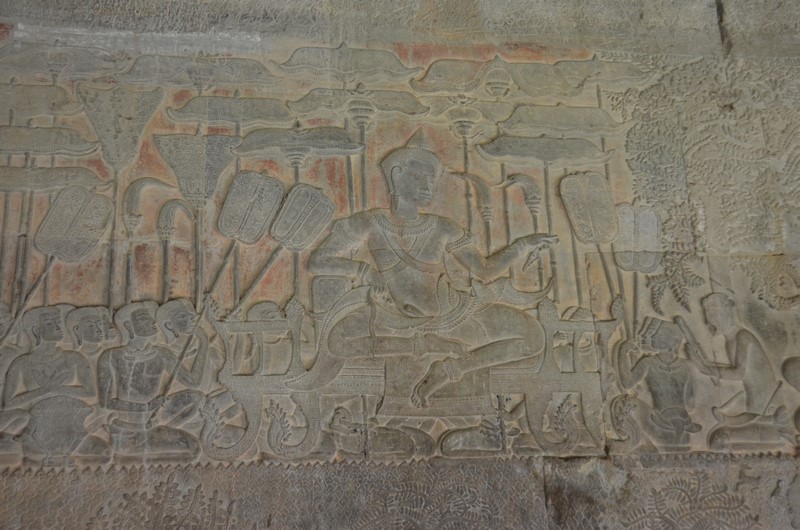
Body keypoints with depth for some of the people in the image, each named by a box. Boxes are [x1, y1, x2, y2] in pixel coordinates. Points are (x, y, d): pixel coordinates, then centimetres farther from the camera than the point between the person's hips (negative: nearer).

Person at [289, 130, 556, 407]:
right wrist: (363, 269, -22)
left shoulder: (442, 229, -4)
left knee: (533, 335, -9)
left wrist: (523, 245, -14)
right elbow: (317, 261, -8)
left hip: (451, 317, 2)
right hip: (397, 318, -2)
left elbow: (485, 270, -3)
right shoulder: (368, 225, -7)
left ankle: (446, 369, -4)